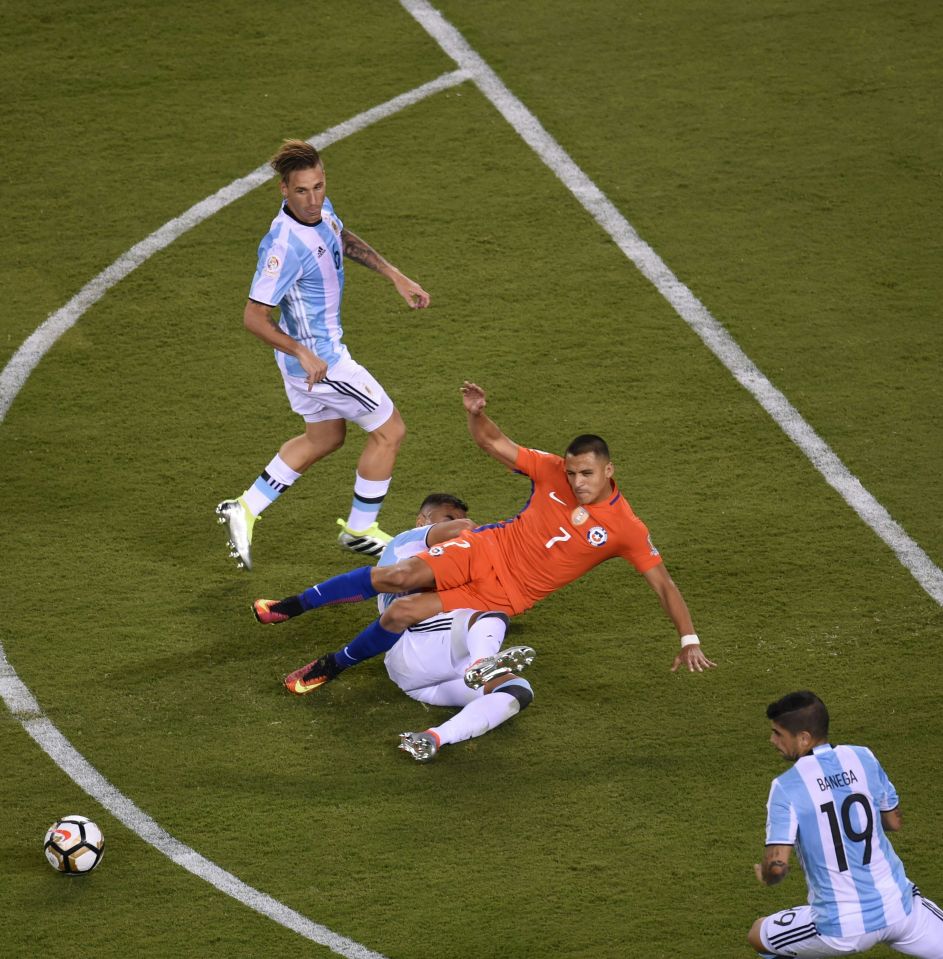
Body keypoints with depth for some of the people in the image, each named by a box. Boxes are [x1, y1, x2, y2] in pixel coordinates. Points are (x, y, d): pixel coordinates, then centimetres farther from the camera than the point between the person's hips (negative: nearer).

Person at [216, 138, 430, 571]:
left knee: (324, 437, 26)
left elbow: (345, 240, 17)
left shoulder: (321, 209, -7)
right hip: (318, 359, -9)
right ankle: (360, 530, 23)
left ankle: (245, 510, 27)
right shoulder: (285, 246, -33)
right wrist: (304, 354, -29)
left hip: (312, 352, 9)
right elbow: (254, 317, -29)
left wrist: (397, 277, 14)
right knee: (389, 430, 7)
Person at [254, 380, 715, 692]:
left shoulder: (625, 530, -14)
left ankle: (330, 667, 6)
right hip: (488, 550, 2)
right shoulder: (553, 471, -6)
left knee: (399, 616, -17)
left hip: (505, 595, -2)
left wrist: (689, 641, -14)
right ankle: (292, 606, -3)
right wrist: (476, 414, -22)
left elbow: (663, 583, -9)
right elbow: (493, 443, 0)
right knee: (396, 576, -20)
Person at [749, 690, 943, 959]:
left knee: (758, 934, 20)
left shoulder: (786, 787, -13)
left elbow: (777, 865, -18)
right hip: (898, 907, 3)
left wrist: (765, 875, 4)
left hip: (841, 928, -3)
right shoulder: (863, 758, 0)